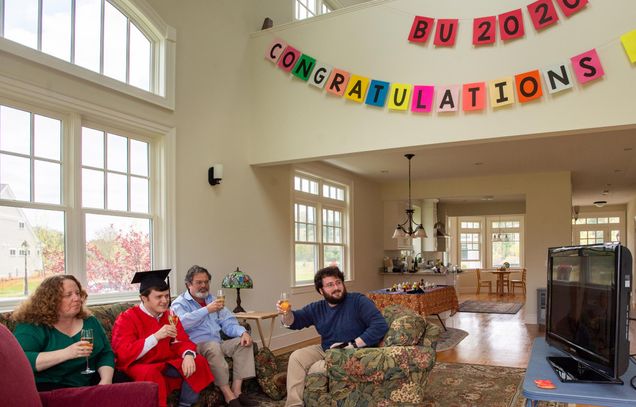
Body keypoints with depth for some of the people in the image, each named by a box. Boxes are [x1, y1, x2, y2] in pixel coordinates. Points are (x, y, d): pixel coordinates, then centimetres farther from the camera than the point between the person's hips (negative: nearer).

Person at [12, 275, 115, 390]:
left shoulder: (90, 321, 11)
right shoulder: (32, 326, -5)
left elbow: (106, 353, 10)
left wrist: (106, 380, -10)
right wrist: (66, 353, -29)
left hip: (90, 384, 5)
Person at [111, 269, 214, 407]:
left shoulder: (169, 316, 6)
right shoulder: (126, 319, -13)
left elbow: (182, 340, 3)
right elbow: (124, 354, -23)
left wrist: (188, 355, -22)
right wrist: (156, 336, -32)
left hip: (165, 364, 6)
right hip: (137, 367, -6)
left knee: (198, 362, -12)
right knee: (151, 374, -37)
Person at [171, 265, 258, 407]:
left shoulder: (212, 300, 19)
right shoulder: (180, 303, -1)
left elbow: (228, 322, 11)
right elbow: (182, 323, -24)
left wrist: (243, 332, -9)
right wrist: (207, 310, -30)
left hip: (218, 344, 7)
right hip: (195, 347, -6)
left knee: (243, 342, -14)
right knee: (213, 346, -35)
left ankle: (236, 390, -17)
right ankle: (228, 395, -26)